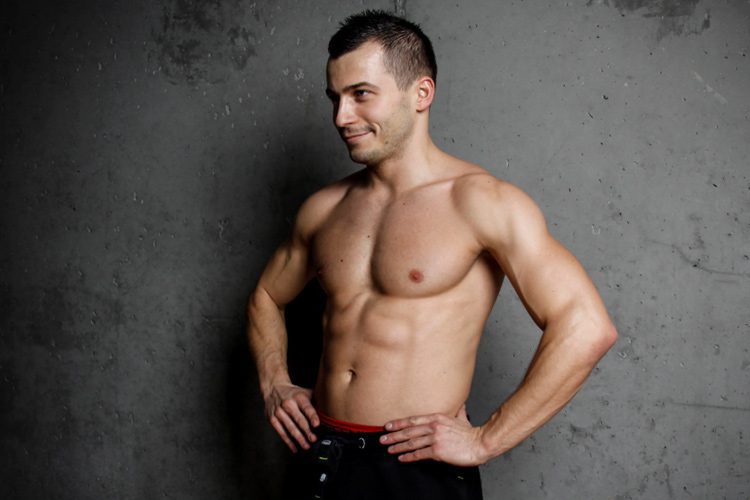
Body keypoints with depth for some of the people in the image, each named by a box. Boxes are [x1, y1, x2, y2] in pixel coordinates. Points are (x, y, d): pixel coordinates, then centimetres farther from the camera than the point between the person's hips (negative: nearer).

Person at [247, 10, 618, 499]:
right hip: (325, 455, 5)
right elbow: (267, 297, 22)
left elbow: (587, 329, -19)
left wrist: (485, 440, -16)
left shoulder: (480, 201, -13)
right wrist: (275, 385, 6)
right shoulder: (324, 208, 5)